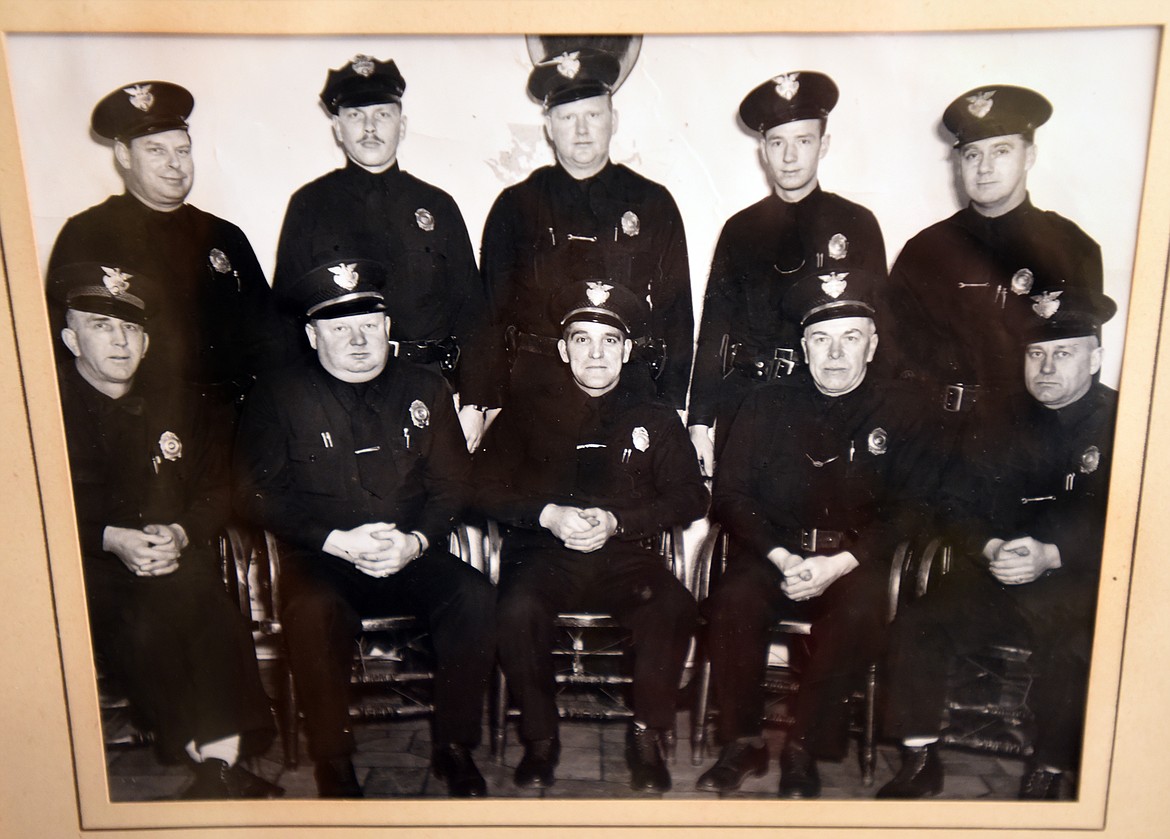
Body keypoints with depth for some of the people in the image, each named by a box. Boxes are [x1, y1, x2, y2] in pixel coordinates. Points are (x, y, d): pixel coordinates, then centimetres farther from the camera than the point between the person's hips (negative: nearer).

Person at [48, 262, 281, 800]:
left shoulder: (177, 406, 18)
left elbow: (218, 490, 15)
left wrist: (181, 533, -6)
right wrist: (111, 539, -14)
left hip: (175, 558, 2)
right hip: (87, 567, -2)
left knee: (198, 599, -32)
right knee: (142, 623, -33)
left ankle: (220, 770, -28)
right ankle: (217, 761, -26)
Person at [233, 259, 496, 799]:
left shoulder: (424, 390, 12)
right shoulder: (278, 397, 6)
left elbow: (454, 485, 9)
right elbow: (256, 495, -1)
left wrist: (415, 541, -11)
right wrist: (337, 540, -13)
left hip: (412, 556, 2)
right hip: (320, 559, -2)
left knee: (474, 596, -26)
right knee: (313, 610, -34)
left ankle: (454, 749, -7)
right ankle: (335, 774, -15)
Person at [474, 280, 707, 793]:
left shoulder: (655, 419, 15)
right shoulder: (529, 411, 14)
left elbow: (691, 497, 6)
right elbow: (485, 487, 7)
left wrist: (617, 521, -10)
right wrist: (548, 515, -11)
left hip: (625, 554, 0)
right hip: (545, 554, 0)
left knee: (675, 607, -30)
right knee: (519, 609, -32)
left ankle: (647, 736, -8)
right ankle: (540, 738, -9)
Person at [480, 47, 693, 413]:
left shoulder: (654, 203, 10)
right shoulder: (515, 205, 9)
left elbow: (676, 312, 9)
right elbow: (490, 311, 9)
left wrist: (672, 408, 3)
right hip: (533, 394, 0)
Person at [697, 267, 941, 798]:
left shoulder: (899, 412, 9)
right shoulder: (767, 406, 11)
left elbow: (911, 508, 1)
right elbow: (732, 495, 5)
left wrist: (840, 563, -13)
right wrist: (782, 558, -11)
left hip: (855, 560, 0)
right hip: (772, 553, 1)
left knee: (859, 612, -32)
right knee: (733, 601, -29)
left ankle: (803, 750, -15)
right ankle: (742, 743, -11)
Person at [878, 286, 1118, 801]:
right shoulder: (997, 420, 15)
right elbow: (958, 505, 13)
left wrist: (1051, 556, -19)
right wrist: (989, 549, -8)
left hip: (1079, 580, -3)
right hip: (992, 576, 3)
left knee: (1070, 643, -34)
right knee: (916, 627, -20)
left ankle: (1051, 774, -12)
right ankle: (920, 761, -6)